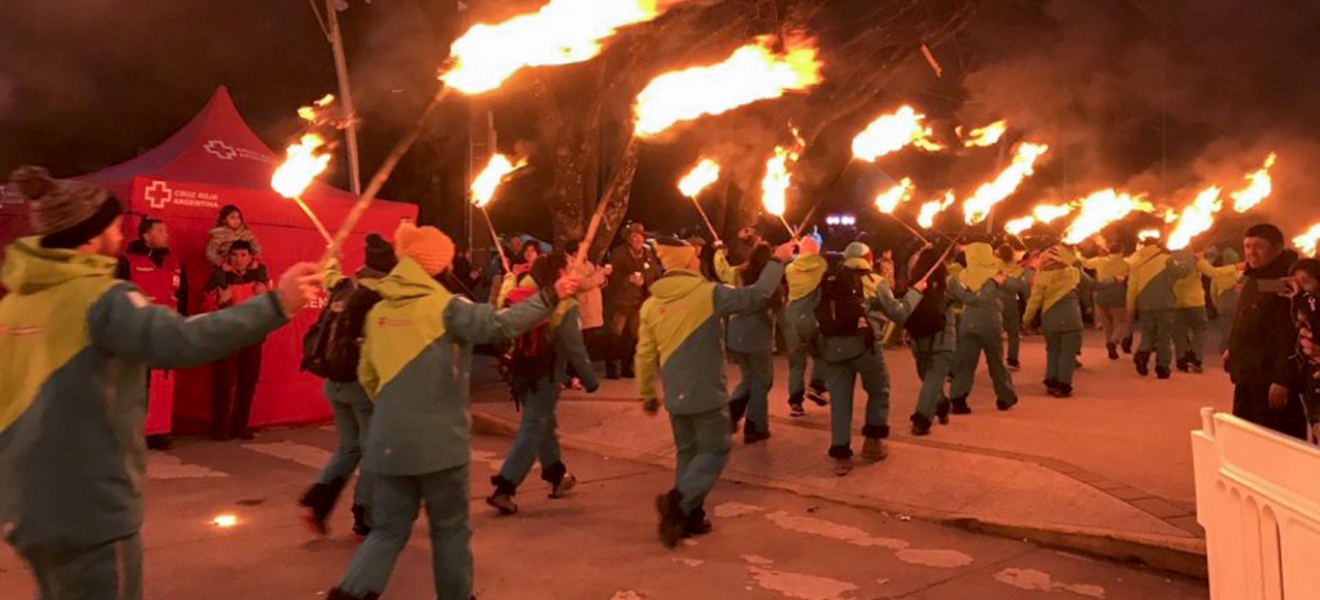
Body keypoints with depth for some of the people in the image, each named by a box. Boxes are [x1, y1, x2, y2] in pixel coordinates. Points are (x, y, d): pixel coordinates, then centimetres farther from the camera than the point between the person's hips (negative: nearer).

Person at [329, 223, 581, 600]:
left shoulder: (379, 312, 9)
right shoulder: (444, 306, -11)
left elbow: (367, 375, 16)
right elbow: (500, 325, -24)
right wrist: (550, 296, -20)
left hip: (387, 441, 5)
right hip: (438, 440, -5)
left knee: (388, 529, 15)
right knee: (450, 528, 13)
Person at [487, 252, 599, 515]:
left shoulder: (524, 298, 2)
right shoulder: (564, 306, -14)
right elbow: (575, 349, -14)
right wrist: (590, 380, -5)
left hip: (522, 373, 7)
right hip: (545, 377, -7)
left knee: (543, 424, 22)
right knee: (533, 430, -2)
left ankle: (556, 475, 37)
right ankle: (504, 489, -8)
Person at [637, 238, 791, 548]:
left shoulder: (651, 304, 2)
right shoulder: (709, 293, -13)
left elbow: (645, 356, 6)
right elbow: (756, 296, -8)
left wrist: (647, 394, 17)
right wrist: (778, 261, 5)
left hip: (675, 396, 5)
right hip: (707, 394, -5)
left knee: (688, 453, 19)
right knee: (713, 452, 6)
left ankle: (689, 516, 19)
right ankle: (677, 502, -12)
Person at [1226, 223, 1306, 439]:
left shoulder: (1285, 284, -17)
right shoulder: (1253, 280, 14)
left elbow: (1290, 338, -22)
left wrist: (1282, 380, -24)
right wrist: (1234, 350, 16)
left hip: (1270, 379, -10)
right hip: (1247, 376, 10)